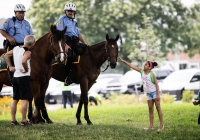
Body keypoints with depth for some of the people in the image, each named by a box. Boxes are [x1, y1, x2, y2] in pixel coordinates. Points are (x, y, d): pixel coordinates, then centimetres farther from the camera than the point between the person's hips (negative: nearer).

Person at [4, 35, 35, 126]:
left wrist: (10, 66, 18)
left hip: (15, 77, 8)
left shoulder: (16, 49, 7)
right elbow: (23, 61, -35)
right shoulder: (27, 52, -16)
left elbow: (6, 55, 20)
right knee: (25, 99, -4)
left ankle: (13, 120, 15)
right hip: (24, 77, -8)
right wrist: (26, 69, -18)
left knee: (15, 99, 13)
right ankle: (24, 120, -5)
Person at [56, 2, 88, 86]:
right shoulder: (62, 20, 2)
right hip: (66, 41, -8)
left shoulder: (74, 21, 26)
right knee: (69, 56, -29)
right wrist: (65, 45, -21)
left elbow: (78, 34, 29)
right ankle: (67, 77, -29)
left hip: (75, 42, 8)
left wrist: (85, 43, 16)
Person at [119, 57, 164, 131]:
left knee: (158, 108, -3)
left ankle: (161, 125, 0)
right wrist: (123, 61, 1)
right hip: (148, 93, 7)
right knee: (150, 109, 6)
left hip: (154, 92, -7)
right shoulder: (142, 72, 1)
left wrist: (158, 95, -18)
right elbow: (132, 66, 3)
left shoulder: (152, 75, -17)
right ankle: (151, 126, 8)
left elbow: (156, 84, -14)